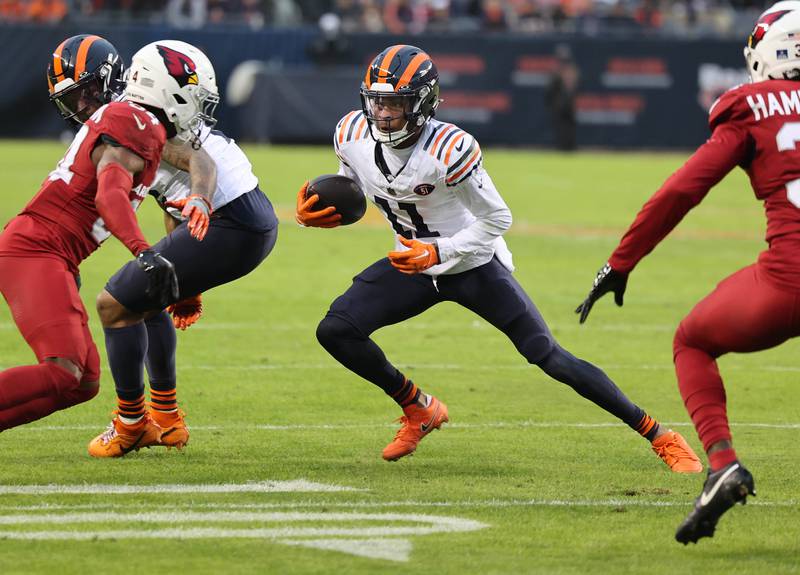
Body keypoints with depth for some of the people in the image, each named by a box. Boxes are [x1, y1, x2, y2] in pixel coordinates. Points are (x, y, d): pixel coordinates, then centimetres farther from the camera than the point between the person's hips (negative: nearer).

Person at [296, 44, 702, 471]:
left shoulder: (448, 149, -30)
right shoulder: (352, 136, -12)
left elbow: (497, 219, -19)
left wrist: (437, 252, -28)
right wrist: (315, 216, -13)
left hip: (474, 264, -5)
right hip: (414, 263, 6)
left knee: (549, 358, -11)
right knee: (335, 331, -10)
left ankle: (659, 436, -1)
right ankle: (419, 411, 13)